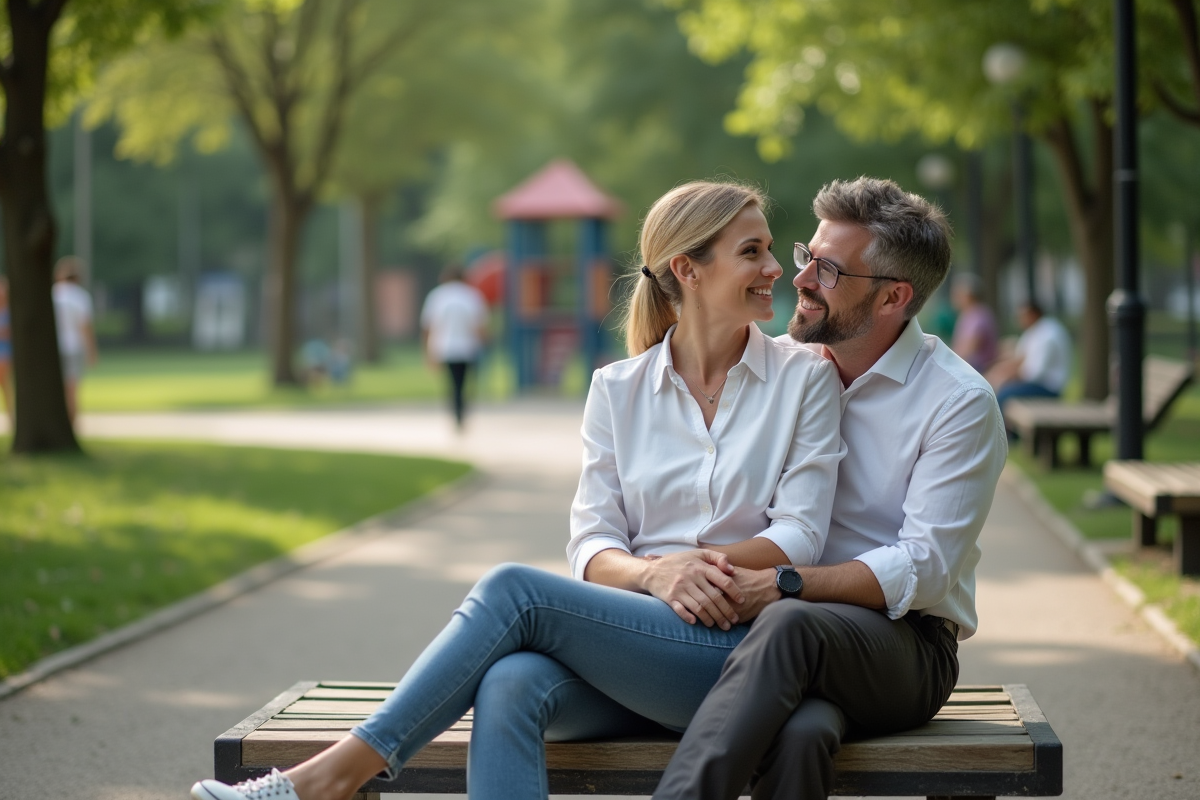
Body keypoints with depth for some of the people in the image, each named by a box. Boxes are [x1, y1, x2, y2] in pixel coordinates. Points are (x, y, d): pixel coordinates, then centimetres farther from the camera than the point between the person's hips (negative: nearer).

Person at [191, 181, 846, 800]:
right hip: (628, 635, 3)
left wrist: (700, 564, -16)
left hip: (739, 647, -3)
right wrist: (653, 575, -16)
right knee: (511, 685, -34)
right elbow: (592, 548, 6)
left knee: (514, 588, -26)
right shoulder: (617, 390, 13)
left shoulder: (804, 379, 7)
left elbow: (799, 536, 1)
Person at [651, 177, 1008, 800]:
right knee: (799, 733, -37)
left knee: (791, 624, -39)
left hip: (906, 644, -3)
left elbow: (922, 571, -13)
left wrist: (781, 584, -25)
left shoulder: (960, 402, -5)